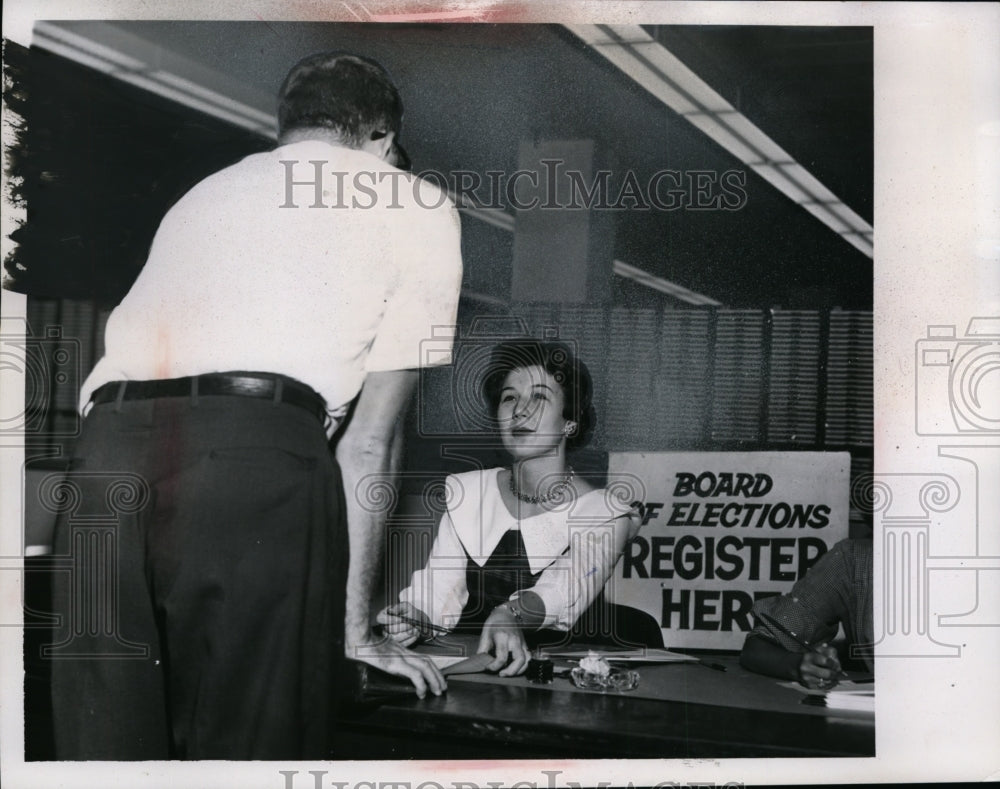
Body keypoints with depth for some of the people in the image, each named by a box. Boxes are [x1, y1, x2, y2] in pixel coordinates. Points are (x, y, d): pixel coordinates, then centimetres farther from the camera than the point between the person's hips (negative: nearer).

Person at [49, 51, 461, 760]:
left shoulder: (201, 195, 37)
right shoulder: (418, 206, 22)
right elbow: (371, 438, 17)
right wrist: (356, 624, 22)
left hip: (105, 453, 5)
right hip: (256, 456, -5)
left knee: (111, 753, 8)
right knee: (253, 750, 1)